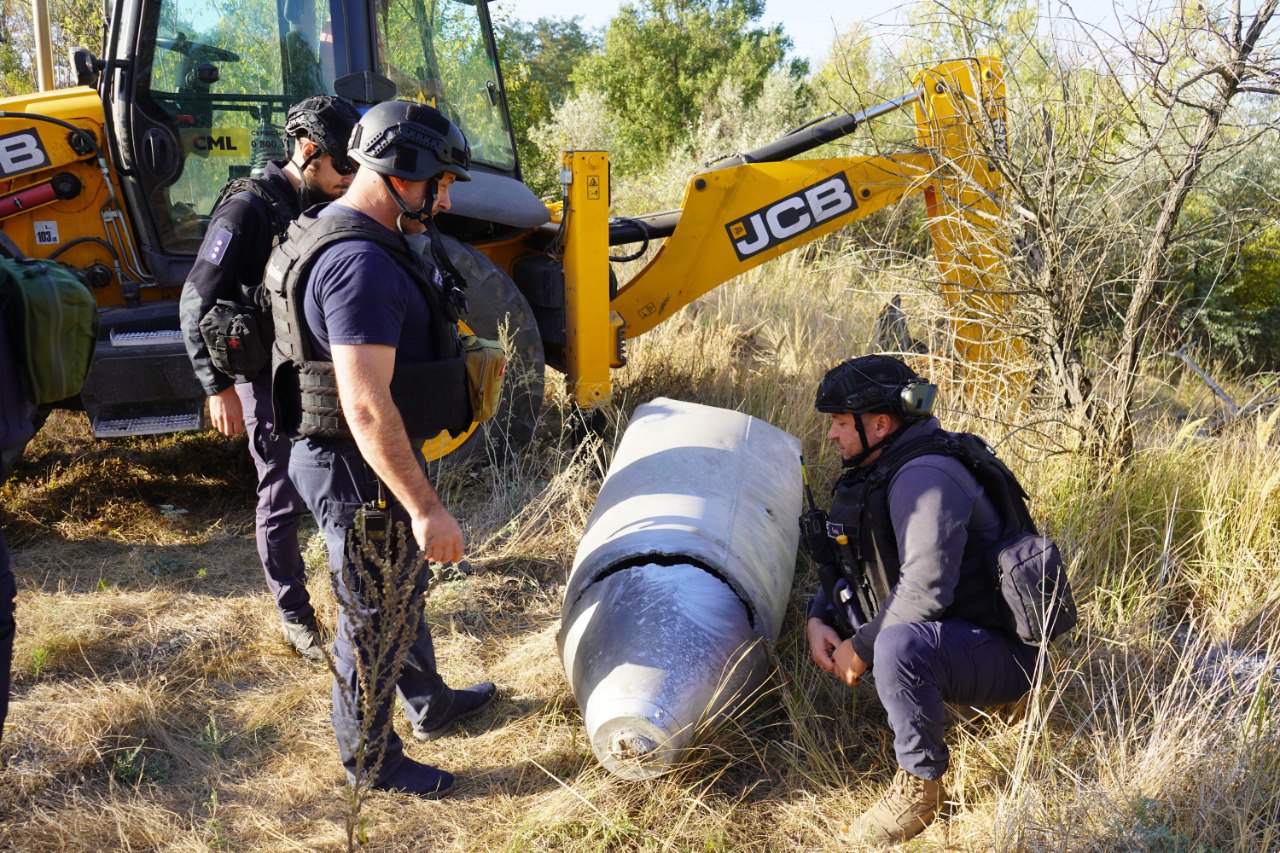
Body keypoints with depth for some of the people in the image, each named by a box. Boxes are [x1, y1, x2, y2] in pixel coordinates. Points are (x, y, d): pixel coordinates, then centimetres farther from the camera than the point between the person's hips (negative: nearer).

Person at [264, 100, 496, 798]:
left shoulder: (356, 242, 8)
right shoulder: (361, 264, -27)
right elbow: (366, 405, -32)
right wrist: (425, 507, -30)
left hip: (377, 458, 11)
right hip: (361, 474, -11)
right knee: (372, 619, 7)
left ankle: (429, 704, 48)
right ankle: (371, 763, 27)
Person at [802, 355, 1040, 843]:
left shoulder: (923, 477, -23)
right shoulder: (874, 472, 9)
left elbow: (925, 590, -31)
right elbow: (846, 564, 17)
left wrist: (862, 647, -18)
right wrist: (818, 620, -1)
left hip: (1002, 657, -10)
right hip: (946, 639, 10)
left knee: (899, 645, -37)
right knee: (837, 606, 13)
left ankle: (919, 785, -16)